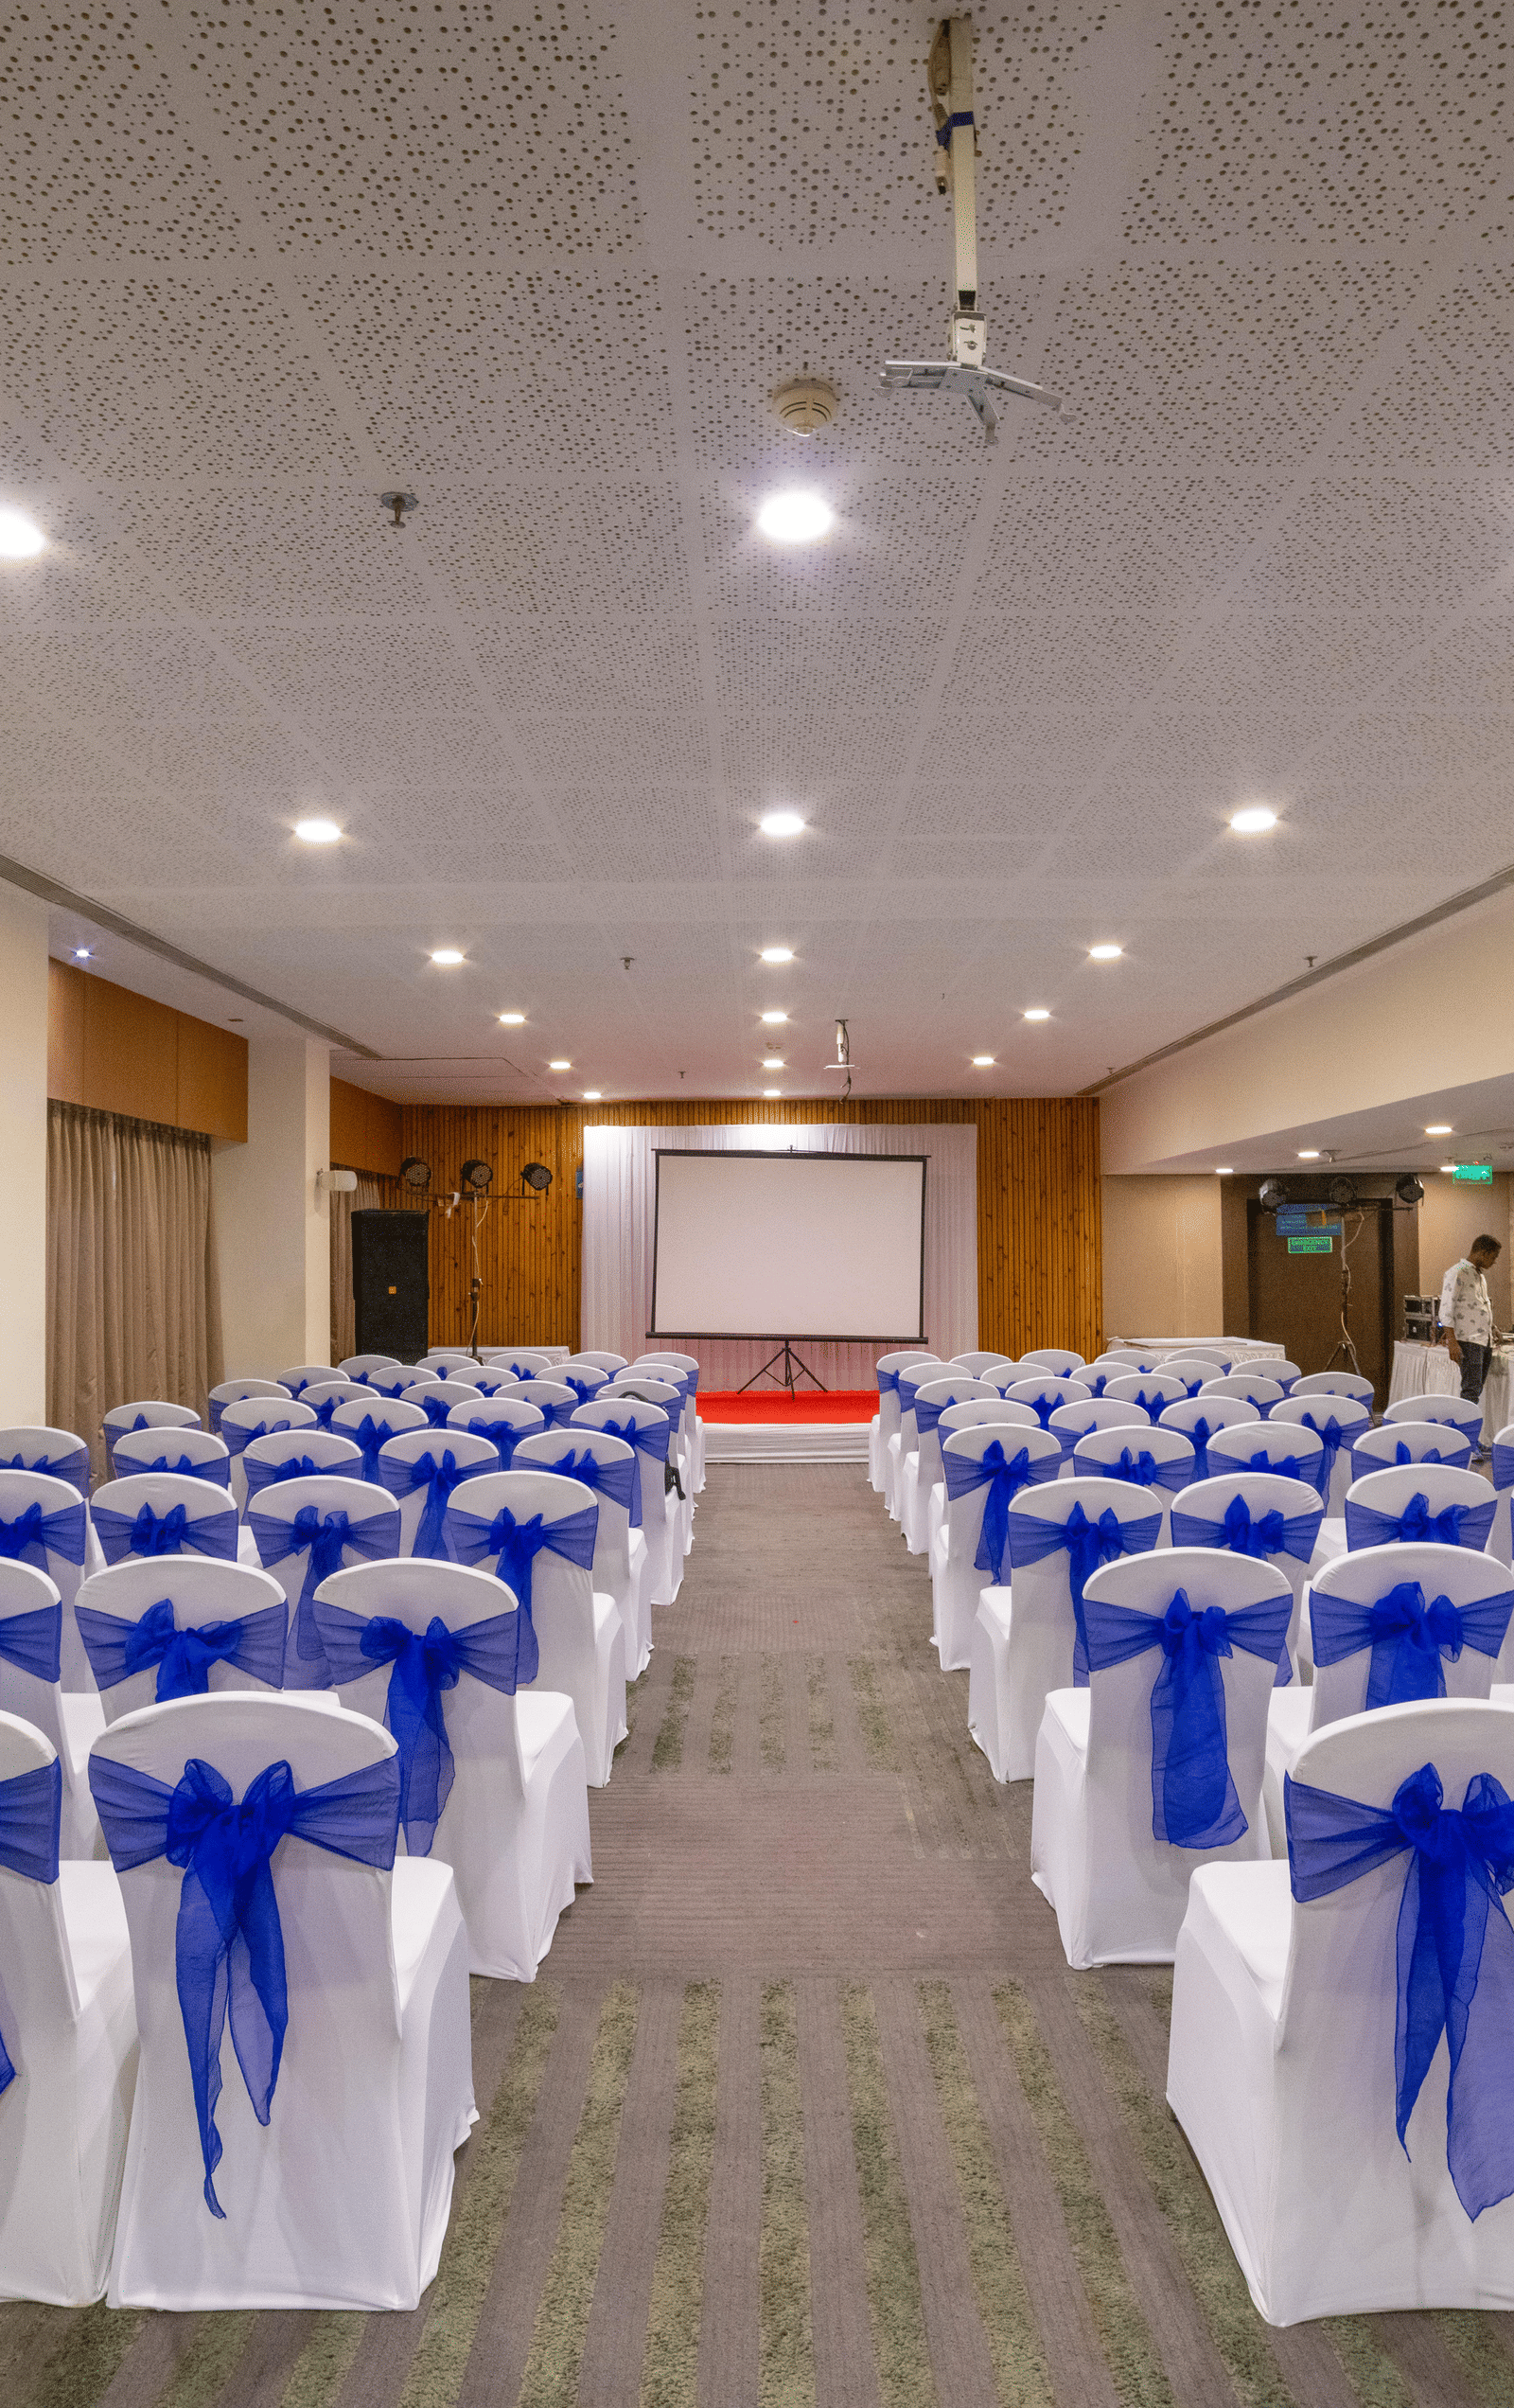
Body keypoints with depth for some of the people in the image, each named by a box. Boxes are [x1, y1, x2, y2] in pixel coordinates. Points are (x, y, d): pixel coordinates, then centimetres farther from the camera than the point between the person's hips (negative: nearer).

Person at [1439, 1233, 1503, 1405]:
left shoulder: (1480, 1275, 20)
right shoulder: (1457, 1273, -9)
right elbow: (1446, 1310, -15)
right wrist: (1452, 1342, -21)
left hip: (1485, 1340, 9)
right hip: (1468, 1341, -9)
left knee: (1476, 1390, 8)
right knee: (1471, 1390, -13)